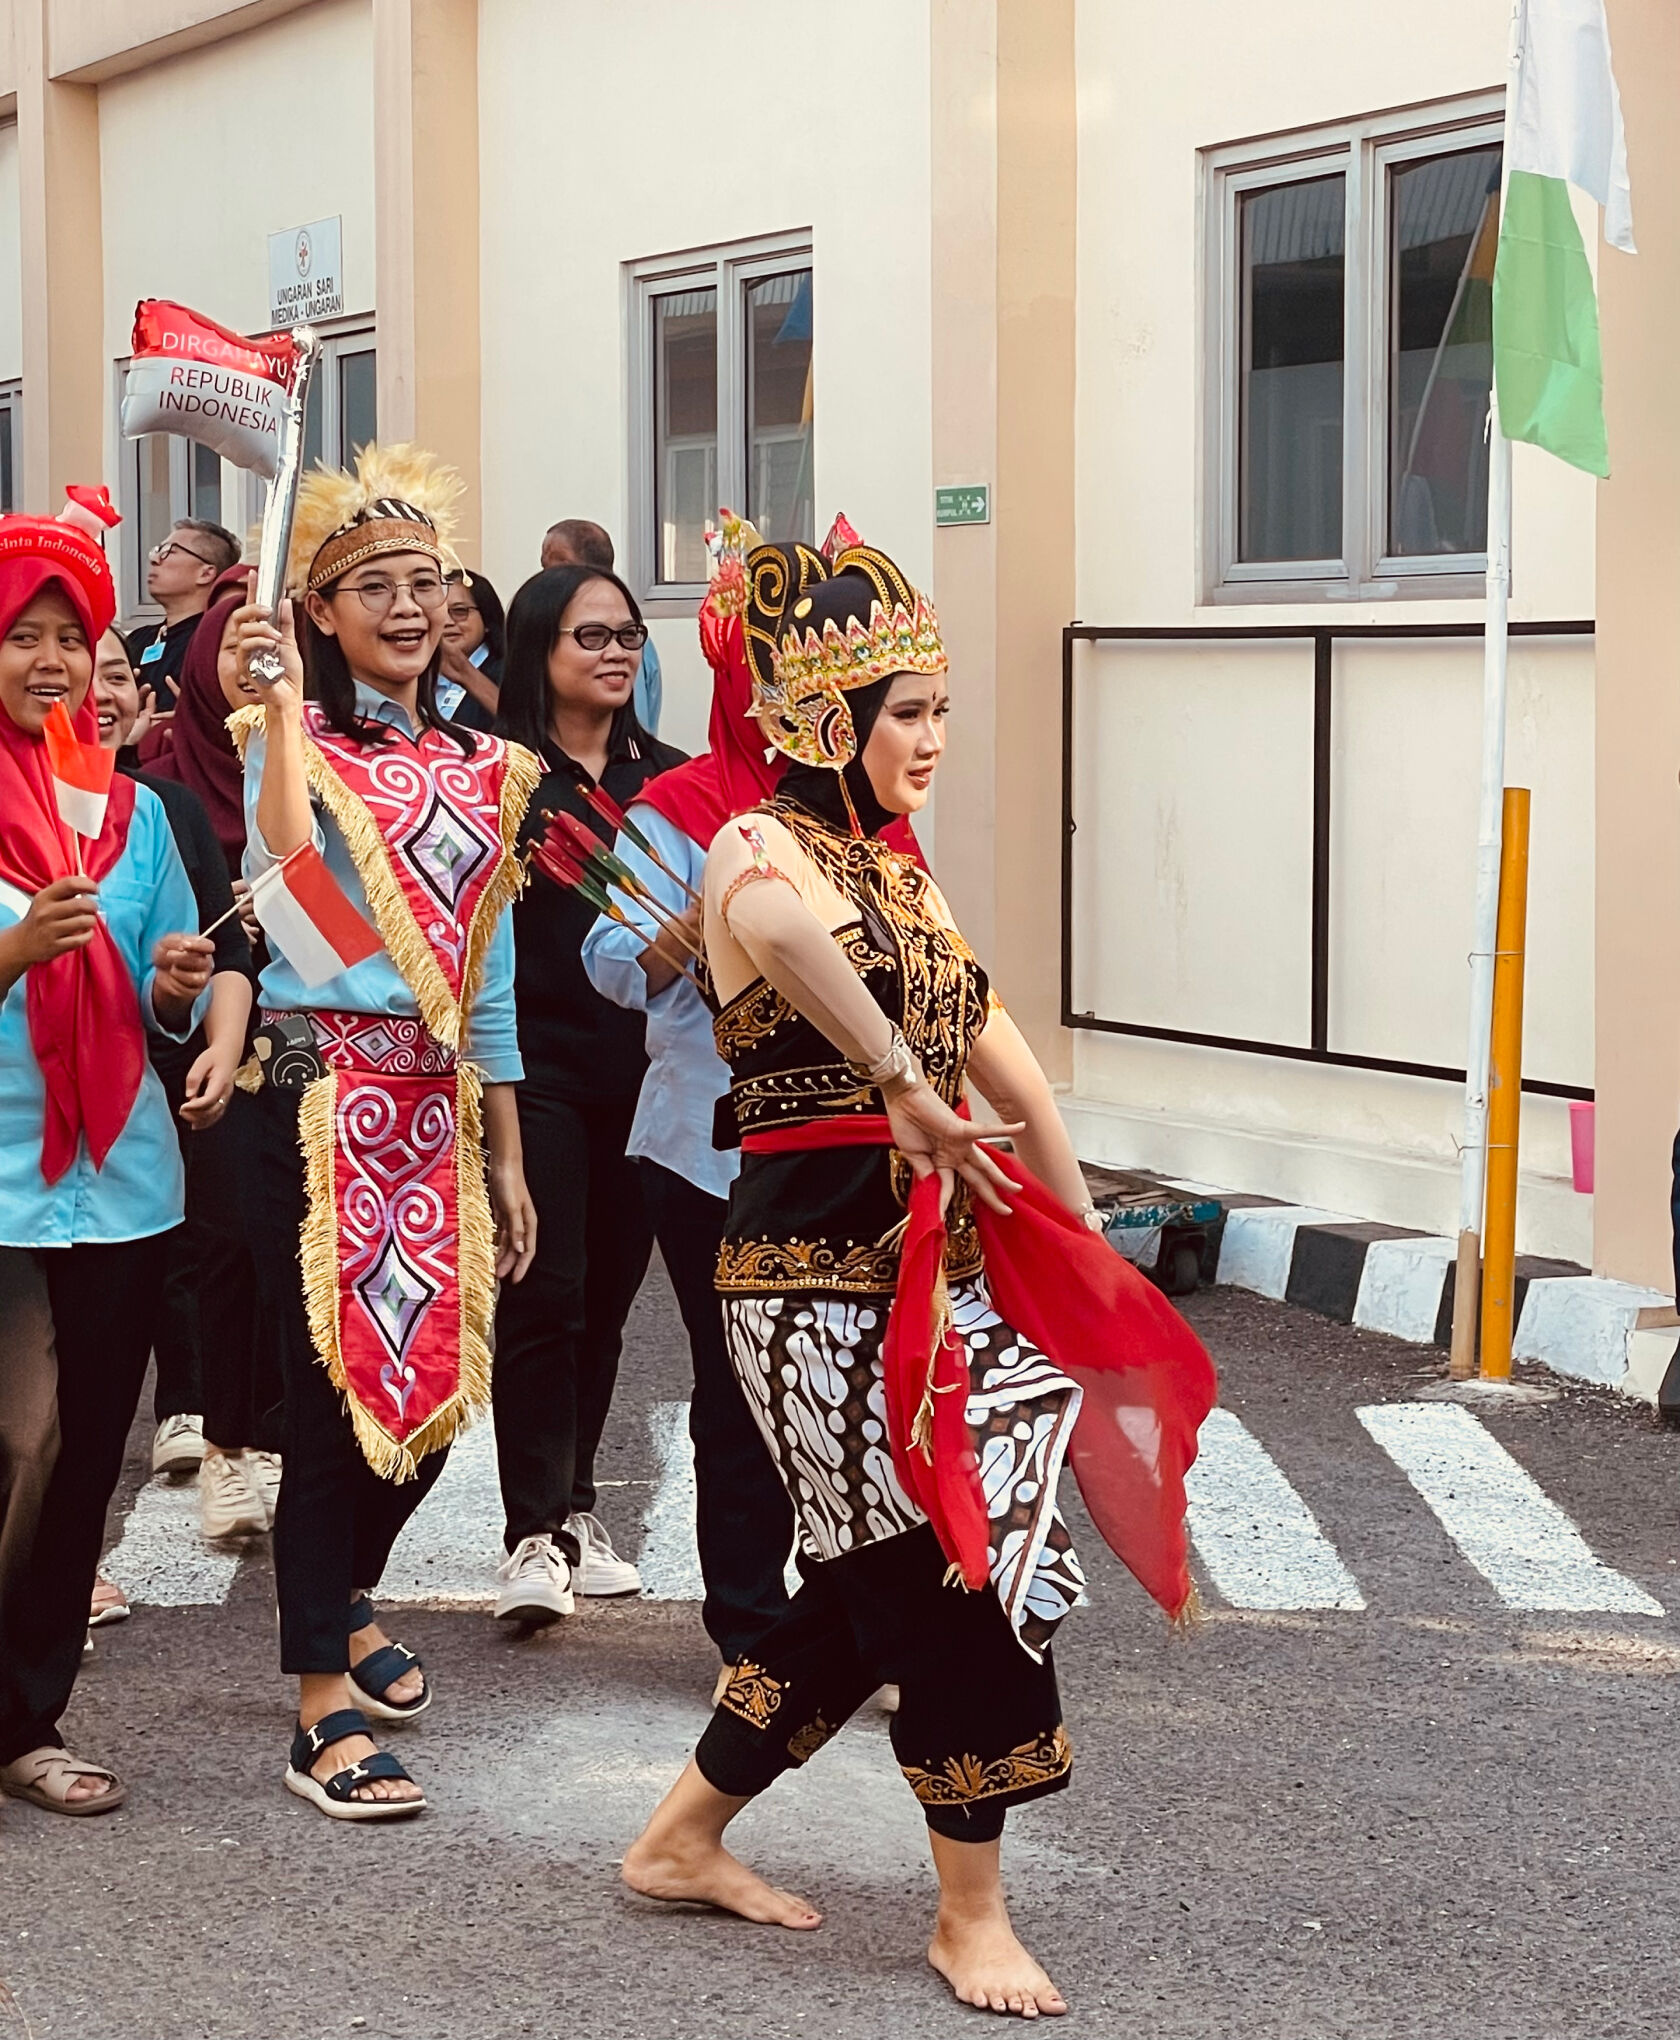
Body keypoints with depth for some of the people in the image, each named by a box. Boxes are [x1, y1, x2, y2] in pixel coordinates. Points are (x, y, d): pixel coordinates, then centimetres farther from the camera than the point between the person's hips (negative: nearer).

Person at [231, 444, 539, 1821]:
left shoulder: (482, 769, 12)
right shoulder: (297, 741, -5)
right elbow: (289, 877, -27)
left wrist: (506, 1159, 16)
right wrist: (282, 710, -30)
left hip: (436, 1107, 6)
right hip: (325, 1092, -6)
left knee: (440, 1384, 10)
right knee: (339, 1383, -5)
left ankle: (347, 1599, 38)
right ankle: (326, 1707, 4)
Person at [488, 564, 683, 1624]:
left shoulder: (669, 776, 11)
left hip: (645, 1071, 5)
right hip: (539, 1065, -5)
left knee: (609, 1295, 11)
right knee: (544, 1296, -8)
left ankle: (576, 1507, 22)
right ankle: (536, 1535, -5)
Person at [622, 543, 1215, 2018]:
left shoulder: (897, 863, 14)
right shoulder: (762, 848, -12)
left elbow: (1006, 1061, 19)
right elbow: (777, 925, -40)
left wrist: (1085, 1243, 19)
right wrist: (899, 1086, -34)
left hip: (930, 1259, 8)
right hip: (821, 1269, -8)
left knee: (885, 1581, 13)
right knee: (973, 1561, -5)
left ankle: (686, 1839, 29)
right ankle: (971, 1917, 10)